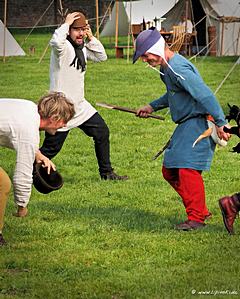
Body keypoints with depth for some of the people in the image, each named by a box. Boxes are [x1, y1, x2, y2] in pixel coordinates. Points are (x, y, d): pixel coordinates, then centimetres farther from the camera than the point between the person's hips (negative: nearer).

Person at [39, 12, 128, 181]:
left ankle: (107, 173, 27)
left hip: (81, 107, 8)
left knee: (102, 133, 14)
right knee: (50, 149, -4)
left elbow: (101, 57, 13)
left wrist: (91, 38, 1)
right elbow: (56, 41, -42)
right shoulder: (64, 47, -19)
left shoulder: (83, 48, 7)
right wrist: (66, 24, -26)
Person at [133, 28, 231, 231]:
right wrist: (152, 107, 29)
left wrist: (220, 123, -30)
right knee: (170, 171, 10)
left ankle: (196, 218, -9)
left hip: (199, 123, -11)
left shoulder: (178, 68, -22)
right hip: (186, 125, 11)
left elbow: (205, 95, -27)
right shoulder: (166, 68, 12)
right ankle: (201, 211, 18)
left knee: (188, 169, -18)